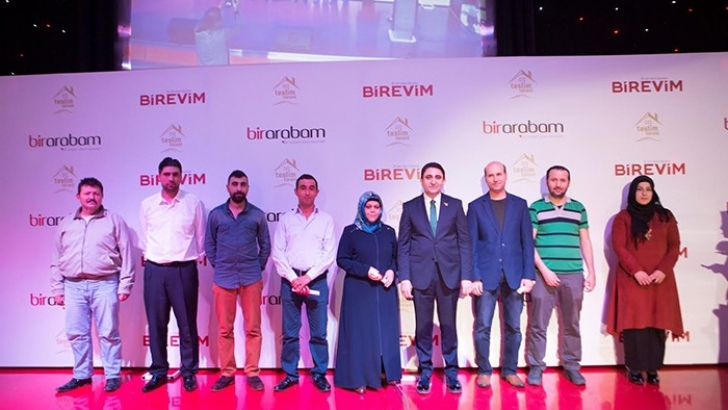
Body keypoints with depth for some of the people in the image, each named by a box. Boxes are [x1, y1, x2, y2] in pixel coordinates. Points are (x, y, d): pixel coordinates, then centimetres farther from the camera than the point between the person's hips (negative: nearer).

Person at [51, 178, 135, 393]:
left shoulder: (114, 221, 2)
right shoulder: (66, 224, 13)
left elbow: (126, 255, 0)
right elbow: (57, 259, 15)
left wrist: (125, 284, -5)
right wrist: (57, 288, 10)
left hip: (104, 284, -4)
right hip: (73, 286, 4)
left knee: (109, 333, 1)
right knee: (77, 333, 9)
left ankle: (112, 376, 11)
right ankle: (82, 375, 23)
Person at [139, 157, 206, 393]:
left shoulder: (193, 203, 0)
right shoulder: (147, 205, 6)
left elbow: (200, 236, 6)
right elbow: (143, 238, 14)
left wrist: (192, 258, 8)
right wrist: (153, 258, 12)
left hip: (184, 269, -2)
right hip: (154, 270, 2)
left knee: (187, 324, 4)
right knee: (156, 323, 8)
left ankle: (189, 372, 16)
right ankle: (158, 371, 21)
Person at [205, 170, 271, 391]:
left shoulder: (257, 215, 3)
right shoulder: (216, 214, 4)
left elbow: (265, 244, 9)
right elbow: (209, 244, 10)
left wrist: (259, 268, 4)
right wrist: (218, 266, 4)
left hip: (251, 278, 0)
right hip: (223, 279, 1)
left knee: (253, 328, 4)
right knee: (224, 329, 7)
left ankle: (252, 373, 15)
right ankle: (227, 373, 19)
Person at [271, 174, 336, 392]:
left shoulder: (326, 219, 4)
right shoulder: (286, 219, 6)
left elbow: (329, 254, -3)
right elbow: (277, 253, 1)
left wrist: (307, 277, -10)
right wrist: (293, 279, -9)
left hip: (317, 280, -1)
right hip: (290, 280, 1)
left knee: (319, 332, 5)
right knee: (290, 332, 8)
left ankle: (319, 374, 17)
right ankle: (290, 374, 20)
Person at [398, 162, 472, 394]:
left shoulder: (455, 205, 6)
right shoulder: (410, 207, 5)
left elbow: (464, 242, 3)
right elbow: (403, 245, 3)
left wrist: (466, 276, -3)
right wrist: (404, 278, -5)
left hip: (449, 274, 0)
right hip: (421, 275, 0)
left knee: (448, 326, 9)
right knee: (423, 327, 7)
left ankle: (451, 373, 22)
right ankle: (425, 373, 21)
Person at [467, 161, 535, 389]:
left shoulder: (520, 204, 8)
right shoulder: (475, 206, 4)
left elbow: (527, 242, 5)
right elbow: (471, 245, 0)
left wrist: (528, 274, -2)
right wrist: (474, 277, -8)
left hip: (513, 276, 2)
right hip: (486, 276, -1)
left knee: (513, 327, 8)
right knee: (482, 327, 2)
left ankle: (510, 370, 23)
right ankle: (484, 371, 16)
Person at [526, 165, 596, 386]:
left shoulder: (579, 208, 11)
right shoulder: (535, 208, 1)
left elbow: (585, 242, 13)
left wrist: (591, 272, 6)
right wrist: (544, 269, -12)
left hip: (573, 275, 3)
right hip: (543, 274, -3)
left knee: (571, 324, 10)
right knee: (538, 324, 2)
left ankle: (571, 366, 22)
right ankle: (536, 367, 13)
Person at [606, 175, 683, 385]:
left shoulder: (665, 216, 10)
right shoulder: (623, 217, 3)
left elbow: (674, 245, 6)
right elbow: (619, 247, -4)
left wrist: (663, 270, -9)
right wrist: (636, 271, -14)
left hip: (660, 280, 2)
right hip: (632, 280, -2)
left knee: (658, 323, 1)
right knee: (635, 323, -4)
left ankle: (653, 369, 8)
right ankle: (635, 369, 2)